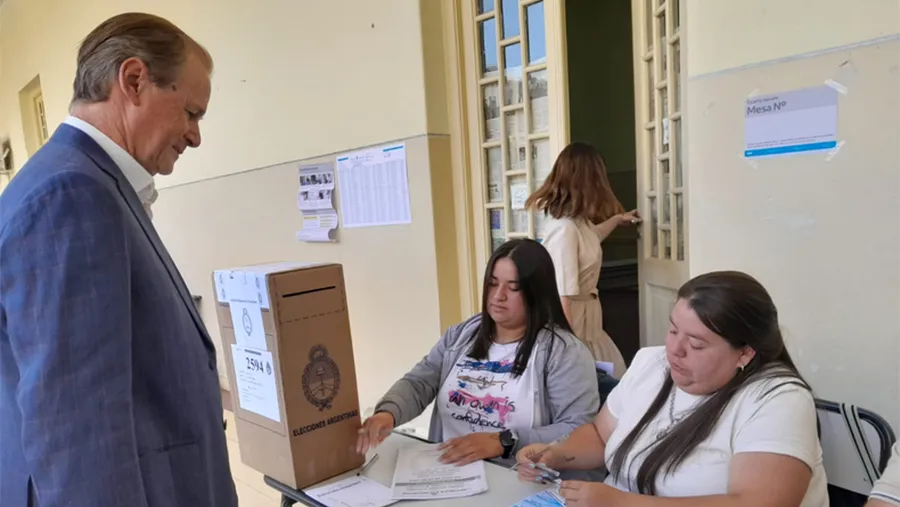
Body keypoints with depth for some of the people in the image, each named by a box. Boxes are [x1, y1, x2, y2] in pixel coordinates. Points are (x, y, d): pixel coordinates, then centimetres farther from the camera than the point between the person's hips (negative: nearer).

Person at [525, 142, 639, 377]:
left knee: (615, 380, 15)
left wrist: (617, 219, 39)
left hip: (587, 318, 9)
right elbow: (562, 296, -27)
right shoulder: (565, 228, -26)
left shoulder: (578, 221, 2)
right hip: (571, 320, -9)